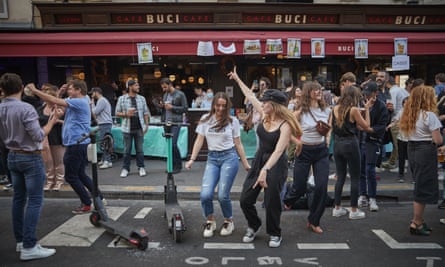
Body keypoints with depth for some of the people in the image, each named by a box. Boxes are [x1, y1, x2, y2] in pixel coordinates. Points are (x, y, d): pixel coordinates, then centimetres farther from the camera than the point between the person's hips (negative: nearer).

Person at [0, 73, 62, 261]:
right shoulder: (25, 108, -19)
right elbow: (39, 136, -19)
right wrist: (52, 121, -10)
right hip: (30, 158, -8)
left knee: (19, 199, 15)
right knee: (34, 201, -4)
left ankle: (20, 240, 24)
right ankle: (29, 247, -5)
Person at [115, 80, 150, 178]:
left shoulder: (142, 98, 7)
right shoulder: (122, 98, 1)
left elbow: (146, 113, 9)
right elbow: (117, 113, 3)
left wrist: (146, 125, 2)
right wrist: (126, 114, -14)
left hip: (139, 128, 1)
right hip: (127, 128, -1)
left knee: (140, 149, 6)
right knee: (127, 150, 5)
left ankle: (141, 168, 16)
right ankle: (125, 168, 15)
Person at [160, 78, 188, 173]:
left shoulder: (180, 94, -3)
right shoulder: (165, 95, 16)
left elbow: (185, 108, -7)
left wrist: (172, 107, -13)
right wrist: (161, 106, 3)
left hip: (175, 123, -6)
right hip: (166, 122, 6)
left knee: (173, 144, -12)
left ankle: (178, 165, 2)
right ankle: (172, 165, 16)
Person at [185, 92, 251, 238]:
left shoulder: (232, 121, 4)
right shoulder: (205, 119, 7)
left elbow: (238, 144, 8)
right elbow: (199, 141, 8)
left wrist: (246, 163, 7)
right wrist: (192, 159, 0)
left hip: (229, 157, -2)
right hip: (212, 158, 2)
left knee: (222, 195, -9)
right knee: (205, 194, -12)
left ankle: (229, 221, 21)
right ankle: (210, 221, 17)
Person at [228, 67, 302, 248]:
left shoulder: (285, 125, -19)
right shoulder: (265, 115, -1)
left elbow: (278, 151, -30)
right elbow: (250, 96, 12)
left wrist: (265, 170, -41)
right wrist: (237, 79, 20)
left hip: (276, 164, -6)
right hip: (259, 160, 6)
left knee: (272, 201, 2)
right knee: (245, 199, 5)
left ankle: (274, 234, 27)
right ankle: (253, 226, 32)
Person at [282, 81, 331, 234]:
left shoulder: (326, 110, 2)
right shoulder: (301, 111, -11)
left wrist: (327, 138, 1)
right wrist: (297, 141, -12)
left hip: (321, 151, 3)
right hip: (304, 151, -3)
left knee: (322, 187, -4)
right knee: (300, 187, 2)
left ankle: (313, 221, 14)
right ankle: (286, 201, 40)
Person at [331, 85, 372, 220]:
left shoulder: (336, 108, 3)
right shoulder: (354, 109, -13)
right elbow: (366, 126, -5)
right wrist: (366, 109, 0)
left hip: (337, 143, 6)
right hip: (350, 144, -6)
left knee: (340, 177, 15)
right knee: (355, 178, 6)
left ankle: (337, 208, 20)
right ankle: (354, 211, 11)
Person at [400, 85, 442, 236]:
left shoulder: (410, 115, 10)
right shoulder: (429, 115, -14)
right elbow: (438, 140, -16)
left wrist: (437, 148, 10)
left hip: (412, 150, 8)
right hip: (426, 152, -8)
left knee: (420, 187, 18)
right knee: (424, 189, 1)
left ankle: (418, 219, 24)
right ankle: (416, 224, 7)